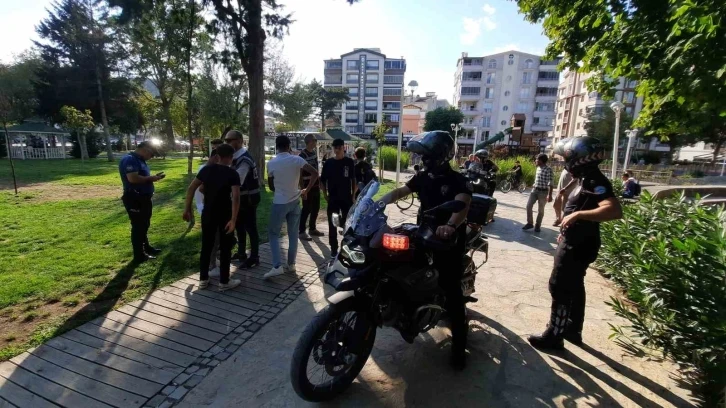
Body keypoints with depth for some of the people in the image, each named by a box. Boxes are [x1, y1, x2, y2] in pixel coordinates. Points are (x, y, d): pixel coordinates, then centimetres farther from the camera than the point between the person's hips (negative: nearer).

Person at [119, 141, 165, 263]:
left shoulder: (140, 160, 14)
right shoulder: (129, 159, -17)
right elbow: (133, 178, -29)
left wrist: (153, 177, 6)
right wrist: (151, 178, -19)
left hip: (144, 198, 10)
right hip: (134, 199, -10)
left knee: (144, 225, 21)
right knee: (138, 226, -2)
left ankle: (146, 247, 36)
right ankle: (139, 255, 7)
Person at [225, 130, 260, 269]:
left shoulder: (244, 159, -22)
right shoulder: (236, 157, 9)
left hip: (248, 199, -10)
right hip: (241, 198, 10)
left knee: (250, 228, 0)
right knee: (240, 226, 20)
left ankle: (254, 258, 12)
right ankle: (241, 253, 36)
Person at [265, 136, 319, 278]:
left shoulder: (271, 163, -6)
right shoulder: (296, 159, -6)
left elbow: (271, 186, 3)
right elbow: (315, 173, -12)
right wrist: (306, 190, -3)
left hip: (279, 202, -2)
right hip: (295, 201, 2)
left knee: (273, 233, 8)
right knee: (293, 234, 13)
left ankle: (277, 266, -3)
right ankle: (291, 264, 21)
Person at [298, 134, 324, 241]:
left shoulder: (315, 151, 9)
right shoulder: (302, 155, -14)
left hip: (315, 185, 8)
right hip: (307, 186, -8)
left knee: (316, 208, 13)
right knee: (306, 209, -3)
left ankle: (313, 229, 25)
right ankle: (302, 231, 6)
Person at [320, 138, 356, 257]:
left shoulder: (349, 162, 0)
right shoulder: (328, 163, 0)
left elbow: (353, 180, 5)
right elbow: (322, 180, 6)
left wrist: (353, 195, 1)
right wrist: (325, 194, 0)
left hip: (346, 198, 0)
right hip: (333, 198, 0)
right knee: (332, 224, 3)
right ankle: (334, 248, 14)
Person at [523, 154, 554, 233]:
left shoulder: (548, 169, -15)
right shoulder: (538, 168, 9)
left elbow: (550, 183, -18)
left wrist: (549, 195, -22)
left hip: (543, 192, -7)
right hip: (534, 190, 7)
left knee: (540, 210, 4)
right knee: (528, 206, 1)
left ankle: (537, 226, 17)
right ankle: (529, 223, 13)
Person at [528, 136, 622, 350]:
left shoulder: (595, 183, -21)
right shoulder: (586, 179, 10)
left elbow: (615, 210, -36)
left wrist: (577, 214, -37)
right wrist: (565, 232, 22)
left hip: (578, 246, -10)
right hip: (575, 243, 10)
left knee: (560, 289, -2)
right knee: (574, 287, 19)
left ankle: (554, 336, 9)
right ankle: (573, 330, 33)